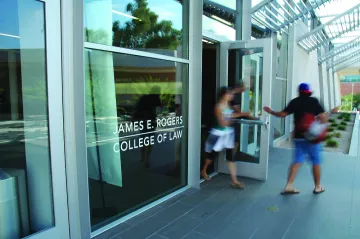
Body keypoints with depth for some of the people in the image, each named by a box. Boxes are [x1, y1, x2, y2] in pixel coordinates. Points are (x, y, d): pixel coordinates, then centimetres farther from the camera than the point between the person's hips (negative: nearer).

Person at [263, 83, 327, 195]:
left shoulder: (295, 102, 3)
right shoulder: (314, 101, -3)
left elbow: (283, 114, -2)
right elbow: (323, 117, -11)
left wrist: (271, 112, 11)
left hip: (299, 136, 3)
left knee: (298, 160, 8)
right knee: (316, 161, 10)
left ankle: (289, 186, 2)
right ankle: (318, 187, 21)